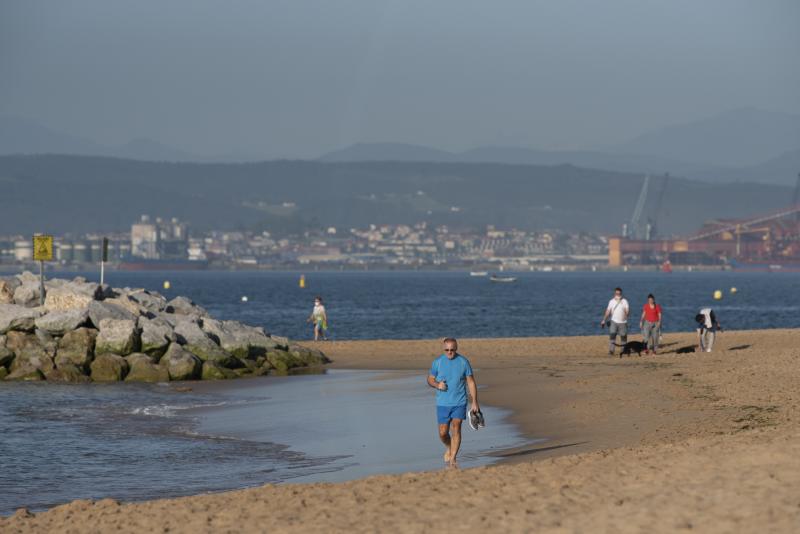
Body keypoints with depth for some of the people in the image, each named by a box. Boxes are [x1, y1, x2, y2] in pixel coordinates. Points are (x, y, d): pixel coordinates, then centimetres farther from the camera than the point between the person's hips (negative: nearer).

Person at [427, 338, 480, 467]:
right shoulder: (437, 362, 0)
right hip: (442, 403, 1)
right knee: (443, 433, 1)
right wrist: (437, 385, -14)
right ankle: (448, 448, 32)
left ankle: (452, 459, -4)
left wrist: (474, 402, -2)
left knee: (456, 429, -9)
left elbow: (471, 382, 2)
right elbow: (430, 379, 9)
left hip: (459, 403, -1)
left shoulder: (463, 362, -2)